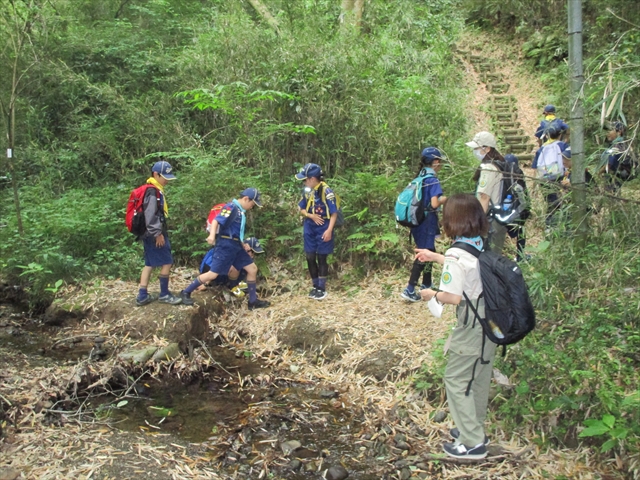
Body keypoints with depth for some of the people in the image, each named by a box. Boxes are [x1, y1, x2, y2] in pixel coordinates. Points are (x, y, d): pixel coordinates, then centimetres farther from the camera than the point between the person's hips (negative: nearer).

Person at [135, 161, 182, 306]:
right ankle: (164, 294, 8)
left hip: (150, 235, 10)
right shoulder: (153, 191, -16)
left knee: (150, 264, 11)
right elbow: (150, 215, -22)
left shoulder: (156, 190, 17)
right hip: (154, 235, -10)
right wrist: (157, 233, -21)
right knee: (166, 263, -2)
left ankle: (142, 296, 13)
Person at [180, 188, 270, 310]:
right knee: (213, 274, -7)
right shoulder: (231, 207, -12)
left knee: (252, 269, 7)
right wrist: (212, 235, -39)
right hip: (226, 245, -9)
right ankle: (186, 292, 8)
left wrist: (244, 245, 29)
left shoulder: (241, 210, 15)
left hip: (236, 246, 9)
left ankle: (253, 301, 15)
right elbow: (216, 221, -23)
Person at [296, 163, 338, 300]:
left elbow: (334, 213, -15)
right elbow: (301, 209, 11)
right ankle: (315, 286, 22)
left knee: (321, 258, 2)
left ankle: (322, 288, 13)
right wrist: (311, 216, -9)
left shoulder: (326, 191, -16)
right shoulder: (307, 191, 2)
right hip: (309, 227, 6)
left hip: (323, 228, -6)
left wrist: (329, 230, -22)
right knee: (310, 258, 8)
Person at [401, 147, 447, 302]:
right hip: (427, 222, -9)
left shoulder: (420, 178, 9)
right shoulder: (433, 180, -16)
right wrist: (444, 199, -4)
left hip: (418, 221, 9)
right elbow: (434, 204, -24)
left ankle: (426, 285, 29)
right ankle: (409, 290, -4)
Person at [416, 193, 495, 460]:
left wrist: (432, 294, -5)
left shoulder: (456, 254, -22)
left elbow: (454, 297, -25)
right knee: (478, 378, 20)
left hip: (472, 327, -9)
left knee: (456, 379, 4)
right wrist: (435, 256, 30)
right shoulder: (482, 245, 3)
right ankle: (474, 428, 36)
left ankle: (472, 443, 11)